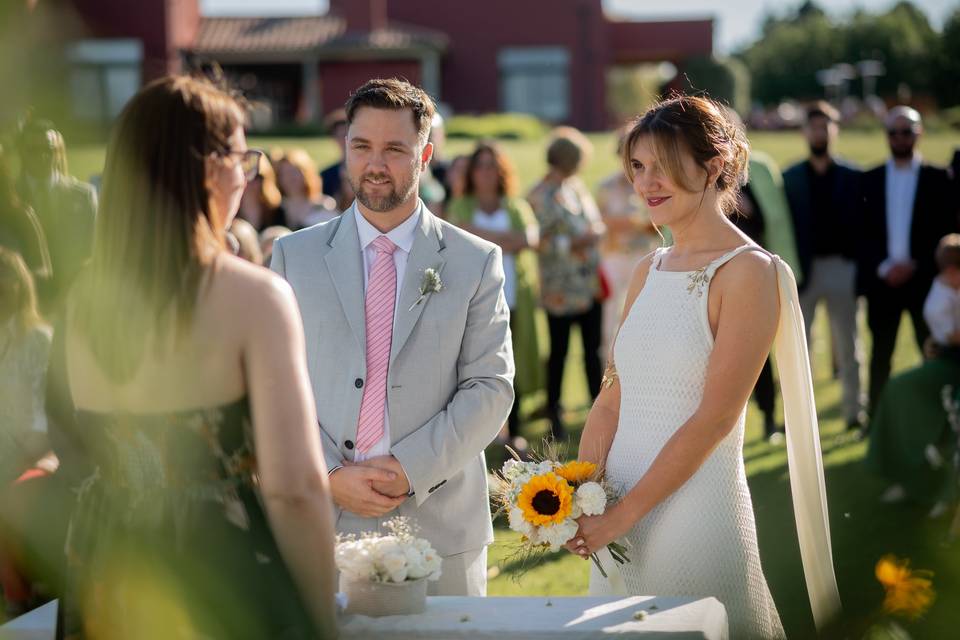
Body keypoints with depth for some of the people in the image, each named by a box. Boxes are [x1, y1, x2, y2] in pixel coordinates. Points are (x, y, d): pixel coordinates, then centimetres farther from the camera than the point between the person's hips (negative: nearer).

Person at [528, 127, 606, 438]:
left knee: (593, 349, 10)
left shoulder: (577, 186, 12)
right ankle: (554, 413, 13)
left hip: (591, 283, 6)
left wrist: (596, 230, 5)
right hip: (562, 289, -6)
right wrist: (573, 243, -20)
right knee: (559, 351, 3)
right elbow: (539, 241, -16)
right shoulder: (541, 196, -10)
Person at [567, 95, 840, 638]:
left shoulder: (747, 272, -10)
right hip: (617, 524, 6)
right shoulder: (649, 270, 11)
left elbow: (714, 418, -16)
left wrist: (622, 515, -15)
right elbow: (613, 398, 9)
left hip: (696, 509, -6)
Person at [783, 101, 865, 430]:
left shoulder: (852, 177, 4)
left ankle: (854, 412, 17)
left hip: (842, 267, 0)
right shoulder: (789, 178, 5)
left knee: (848, 345, 8)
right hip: (803, 269, 0)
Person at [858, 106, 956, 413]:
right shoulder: (870, 179, 8)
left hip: (924, 280, -2)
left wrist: (915, 266, -10)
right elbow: (862, 232, 5)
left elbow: (948, 233, -1)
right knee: (880, 355, 6)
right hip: (882, 281, 2)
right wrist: (883, 267, -8)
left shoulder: (938, 179, 2)